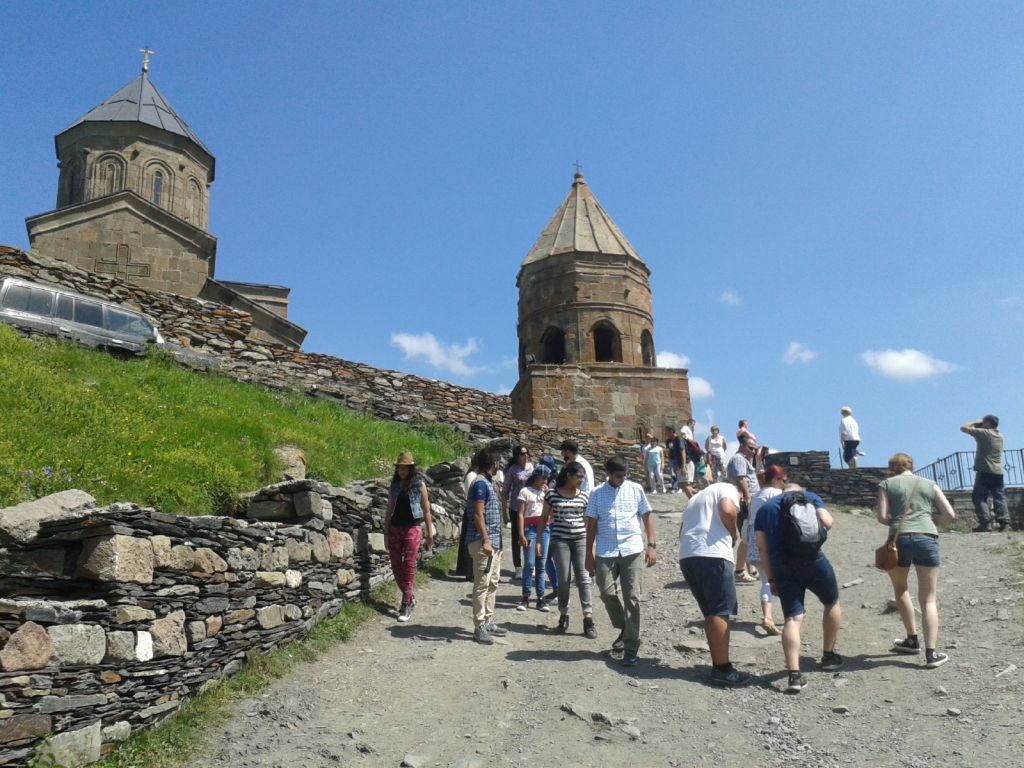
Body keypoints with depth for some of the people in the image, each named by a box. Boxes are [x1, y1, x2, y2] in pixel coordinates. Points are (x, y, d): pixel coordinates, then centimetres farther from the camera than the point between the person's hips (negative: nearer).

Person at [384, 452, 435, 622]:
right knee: (396, 566, 7)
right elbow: (389, 509, 12)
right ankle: (410, 596, 26)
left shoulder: (419, 484, -2)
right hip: (395, 529, 4)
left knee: (409, 567, -5)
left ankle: (407, 605, 1)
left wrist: (429, 533, -1)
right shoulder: (395, 485, 8)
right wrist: (386, 532, 9)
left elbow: (426, 510, 0)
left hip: (413, 529, -4)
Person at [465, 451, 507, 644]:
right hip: (483, 542, -10)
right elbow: (478, 515, -20)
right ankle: (479, 627, -2)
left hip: (494, 541, 10)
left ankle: (488, 622, 21)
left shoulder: (489, 483, 16)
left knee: (492, 584, 14)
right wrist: (485, 541, -23)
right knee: (482, 585, -6)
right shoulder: (480, 483, -14)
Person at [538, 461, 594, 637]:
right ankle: (563, 616, 18)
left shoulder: (584, 496, 6)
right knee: (563, 580, 2)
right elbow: (544, 518, 7)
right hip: (560, 540, -1)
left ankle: (588, 619, -1)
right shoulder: (552, 494, 0)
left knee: (583, 578, -3)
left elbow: (587, 521, 13)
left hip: (580, 540, 2)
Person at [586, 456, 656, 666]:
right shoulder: (597, 493, 5)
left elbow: (647, 517, 8)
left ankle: (631, 648, 3)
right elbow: (592, 525, 8)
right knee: (607, 593, -1)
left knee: (632, 597, -2)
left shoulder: (635, 489, 4)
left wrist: (652, 545, 0)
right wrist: (589, 554, 6)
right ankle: (624, 629, 27)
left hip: (633, 550, -1)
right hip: (606, 552, 1)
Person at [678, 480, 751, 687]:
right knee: (721, 612, -4)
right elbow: (727, 510, -11)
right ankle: (723, 670, -6)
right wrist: (734, 532, 4)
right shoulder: (728, 488, 11)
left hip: (686, 556, 7)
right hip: (712, 554, -7)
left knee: (711, 613, 13)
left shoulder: (695, 498, 34)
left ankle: (718, 666, 14)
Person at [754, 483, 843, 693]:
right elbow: (828, 522, -3)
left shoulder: (764, 507, 18)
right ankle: (828, 655, 36)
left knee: (792, 618, -1)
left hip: (783, 568, 1)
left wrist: (771, 578, 10)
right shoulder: (811, 497, 15)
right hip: (814, 560, -1)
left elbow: (762, 546, 8)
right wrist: (816, 530, 20)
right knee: (832, 603, 25)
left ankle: (794, 675, -15)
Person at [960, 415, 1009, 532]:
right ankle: (1003, 520, -4)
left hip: (985, 471, -7)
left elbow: (964, 428, -4)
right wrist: (978, 426, 23)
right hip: (998, 472, 7)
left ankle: (985, 522, -14)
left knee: (979, 497, -5)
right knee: (999, 496, 7)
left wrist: (975, 423, 9)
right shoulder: (1000, 436, 16)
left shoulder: (984, 433, -7)